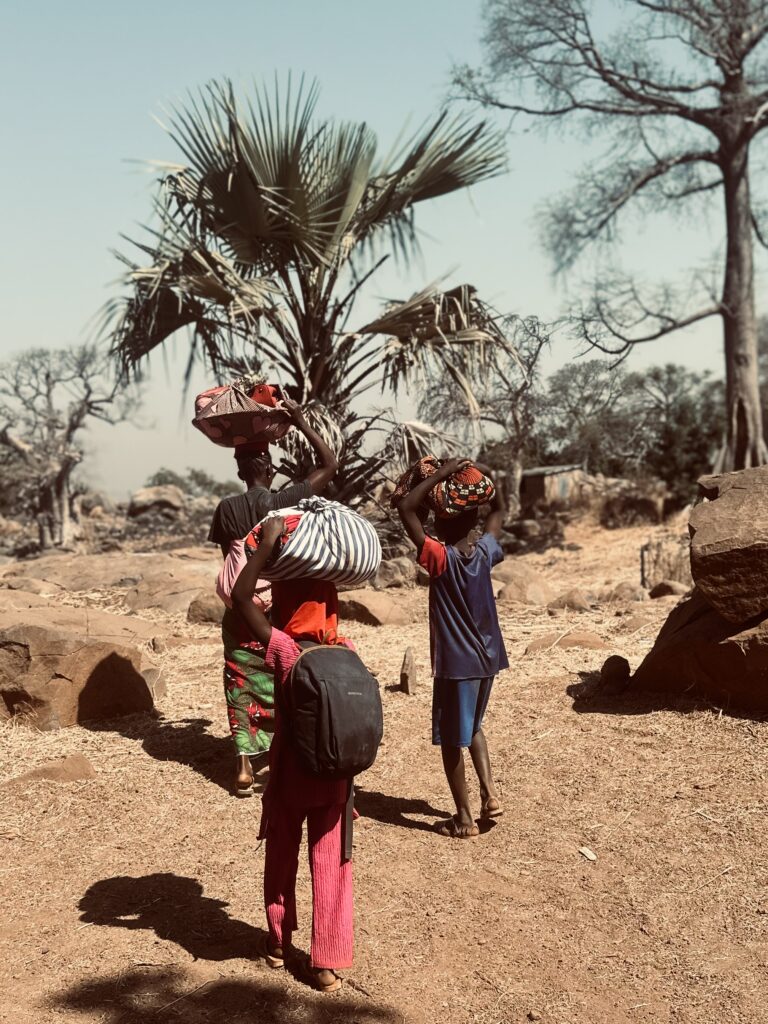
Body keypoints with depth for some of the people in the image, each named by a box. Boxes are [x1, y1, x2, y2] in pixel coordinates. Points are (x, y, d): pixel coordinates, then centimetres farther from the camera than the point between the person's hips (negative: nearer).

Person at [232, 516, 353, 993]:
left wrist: (269, 541, -20)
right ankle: (328, 964, 13)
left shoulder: (283, 649, -19)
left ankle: (278, 942, 35)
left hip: (291, 773, -2)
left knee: (282, 858, 19)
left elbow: (241, 597, -21)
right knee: (331, 865, 10)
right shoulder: (347, 651, -8)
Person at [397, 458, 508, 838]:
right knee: (472, 727, 26)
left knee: (451, 739, 7)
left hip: (455, 663, -6)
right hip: (487, 658, 6)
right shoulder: (485, 552, -3)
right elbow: (497, 513, 17)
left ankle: (464, 819, 15)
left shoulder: (441, 558, -19)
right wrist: (486, 478, 5)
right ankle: (489, 792, 14)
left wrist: (441, 475, -20)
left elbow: (406, 508, -23)